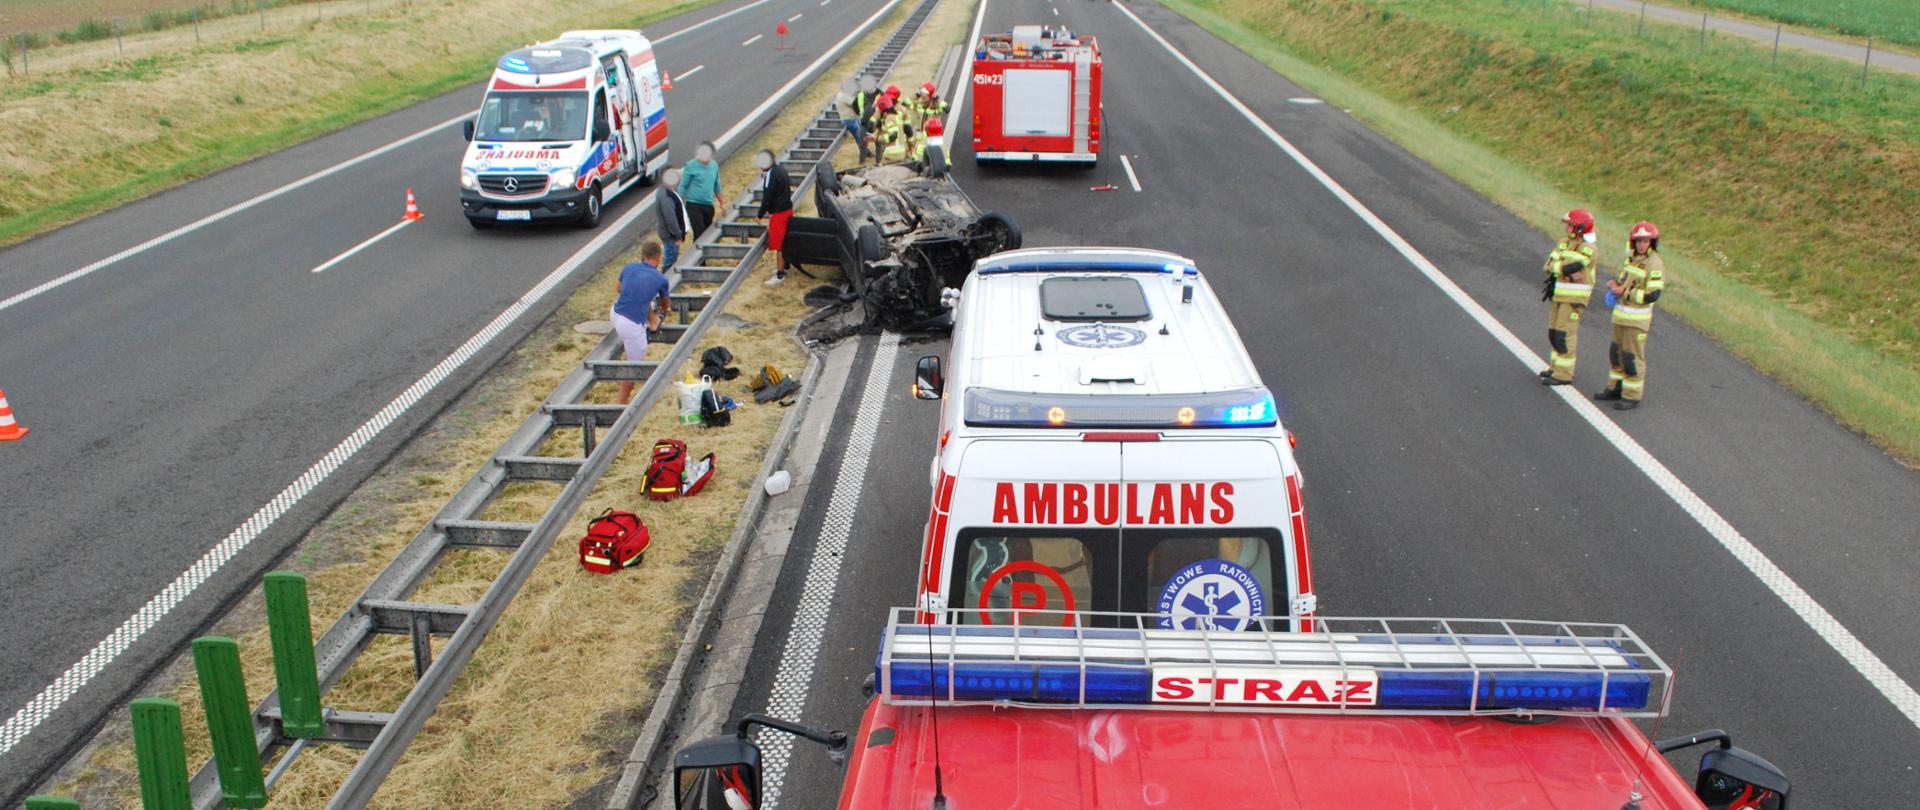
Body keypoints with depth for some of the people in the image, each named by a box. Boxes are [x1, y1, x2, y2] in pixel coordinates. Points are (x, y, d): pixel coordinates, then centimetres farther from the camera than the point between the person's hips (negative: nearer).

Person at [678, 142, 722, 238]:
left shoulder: (714, 165, 6)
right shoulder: (691, 167, -11)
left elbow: (717, 187, 17)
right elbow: (683, 186, -6)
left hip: (709, 205, 6)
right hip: (694, 205, -6)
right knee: (699, 234, -11)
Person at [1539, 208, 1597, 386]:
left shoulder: (1588, 248, -13)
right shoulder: (1565, 243, 10)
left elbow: (1571, 266, -25)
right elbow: (1550, 264, -4)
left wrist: (1558, 269, -10)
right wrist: (1567, 270, -17)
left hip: (1574, 297, -8)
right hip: (1559, 294, 8)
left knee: (1564, 334, -9)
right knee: (1554, 332, 13)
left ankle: (1564, 374, -6)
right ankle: (1556, 367, 24)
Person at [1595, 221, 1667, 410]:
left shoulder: (1655, 264, -16)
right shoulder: (1632, 258, 9)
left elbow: (1652, 295, -21)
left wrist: (1624, 292, -19)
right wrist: (1615, 283, 2)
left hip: (1637, 318, -8)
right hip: (1621, 314, 8)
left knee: (1632, 357, -3)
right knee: (1616, 352, 16)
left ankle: (1632, 396, 6)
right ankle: (1616, 388, 29)